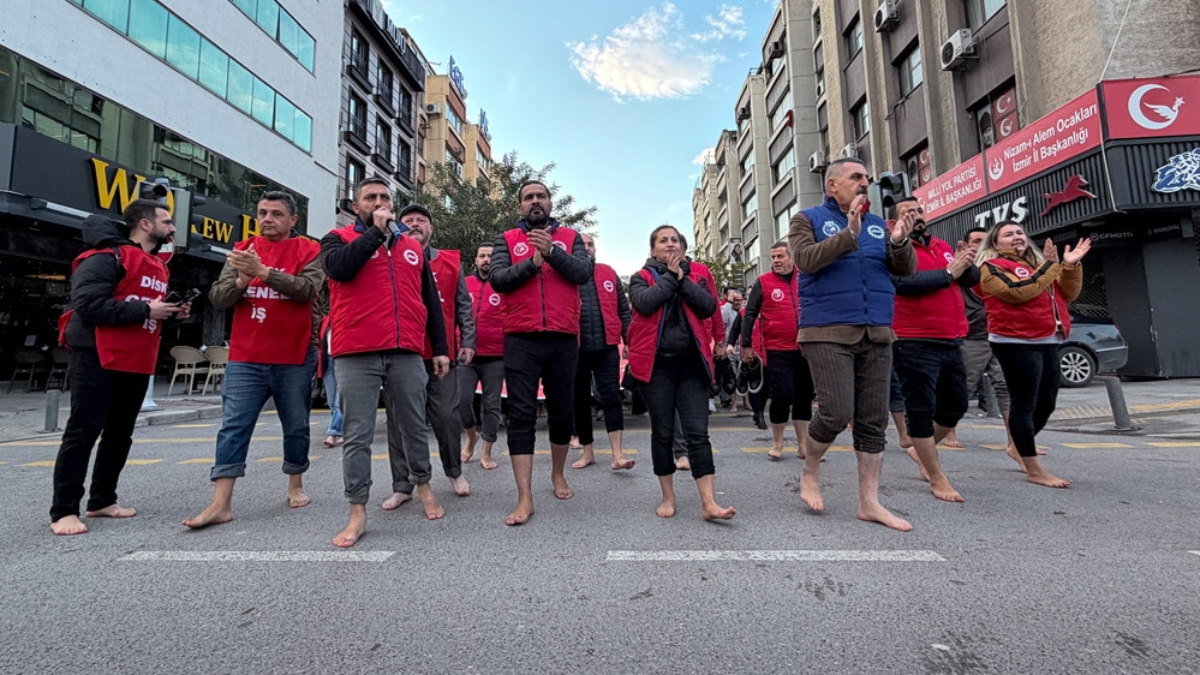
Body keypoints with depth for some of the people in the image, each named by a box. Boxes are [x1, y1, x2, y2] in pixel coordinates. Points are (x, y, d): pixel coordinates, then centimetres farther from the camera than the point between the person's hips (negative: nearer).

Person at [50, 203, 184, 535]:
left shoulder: (157, 267, 18)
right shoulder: (107, 257, -11)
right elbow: (88, 303, -21)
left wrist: (171, 313, 6)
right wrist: (145, 311, -20)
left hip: (136, 363, 9)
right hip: (97, 359, -8)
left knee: (120, 433, 13)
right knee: (83, 431, -6)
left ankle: (102, 500, 24)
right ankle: (64, 511, 2)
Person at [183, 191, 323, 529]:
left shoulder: (308, 251, 1)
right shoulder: (243, 250, 11)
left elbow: (307, 288, -17)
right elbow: (217, 298, 5)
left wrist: (263, 271, -26)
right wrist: (241, 280, -14)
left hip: (295, 358, -2)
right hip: (245, 357, 3)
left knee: (296, 426, 10)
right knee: (233, 427, -1)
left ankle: (295, 485, 27)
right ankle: (221, 504, 3)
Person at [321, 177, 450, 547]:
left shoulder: (413, 246, 18)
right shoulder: (339, 238, 10)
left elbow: (430, 301, 17)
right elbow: (338, 267, -14)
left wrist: (440, 348, 11)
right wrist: (375, 231, -5)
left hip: (407, 354, 3)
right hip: (356, 355, -2)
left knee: (414, 426, 11)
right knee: (357, 435, 1)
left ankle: (423, 485, 31)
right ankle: (357, 513, 11)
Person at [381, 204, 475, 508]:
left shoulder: (450, 262, 13)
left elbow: (463, 305, 12)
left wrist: (468, 341, 3)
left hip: (441, 354, 1)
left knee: (447, 416, 4)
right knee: (400, 420, 4)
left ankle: (454, 471, 26)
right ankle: (402, 486, 17)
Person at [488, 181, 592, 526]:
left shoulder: (570, 237, 12)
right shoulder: (507, 240, 11)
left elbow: (584, 272, -6)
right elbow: (497, 279, -4)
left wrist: (552, 251, -17)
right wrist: (532, 262, -15)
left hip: (563, 339, 1)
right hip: (520, 340, -1)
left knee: (562, 412, 12)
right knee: (521, 415, -4)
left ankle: (558, 475, 34)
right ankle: (525, 498, 1)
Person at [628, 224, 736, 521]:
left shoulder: (696, 275, 13)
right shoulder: (641, 277, 7)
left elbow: (709, 306, -5)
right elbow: (644, 303, -15)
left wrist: (682, 277, -6)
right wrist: (670, 276, -6)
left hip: (691, 363, 1)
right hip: (656, 364, -1)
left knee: (698, 433, -3)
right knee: (662, 433, 6)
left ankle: (708, 502, -1)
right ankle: (668, 497, 20)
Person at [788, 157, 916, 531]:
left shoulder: (877, 224, 17)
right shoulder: (809, 218, 4)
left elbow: (906, 270, 9)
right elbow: (806, 260, -13)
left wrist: (899, 243, -10)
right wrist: (849, 234, -21)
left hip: (877, 335, 5)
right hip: (827, 333, -5)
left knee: (873, 420, 6)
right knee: (837, 413, -12)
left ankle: (869, 501, 17)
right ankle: (810, 471, 16)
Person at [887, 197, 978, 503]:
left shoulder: (942, 247, 17)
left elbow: (971, 279, 10)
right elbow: (905, 282, -22)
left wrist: (966, 264, -11)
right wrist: (948, 273, -14)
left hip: (951, 342, 8)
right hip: (914, 344, -8)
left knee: (956, 405, 17)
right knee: (922, 410, -2)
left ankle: (922, 449, 38)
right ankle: (938, 479, 9)